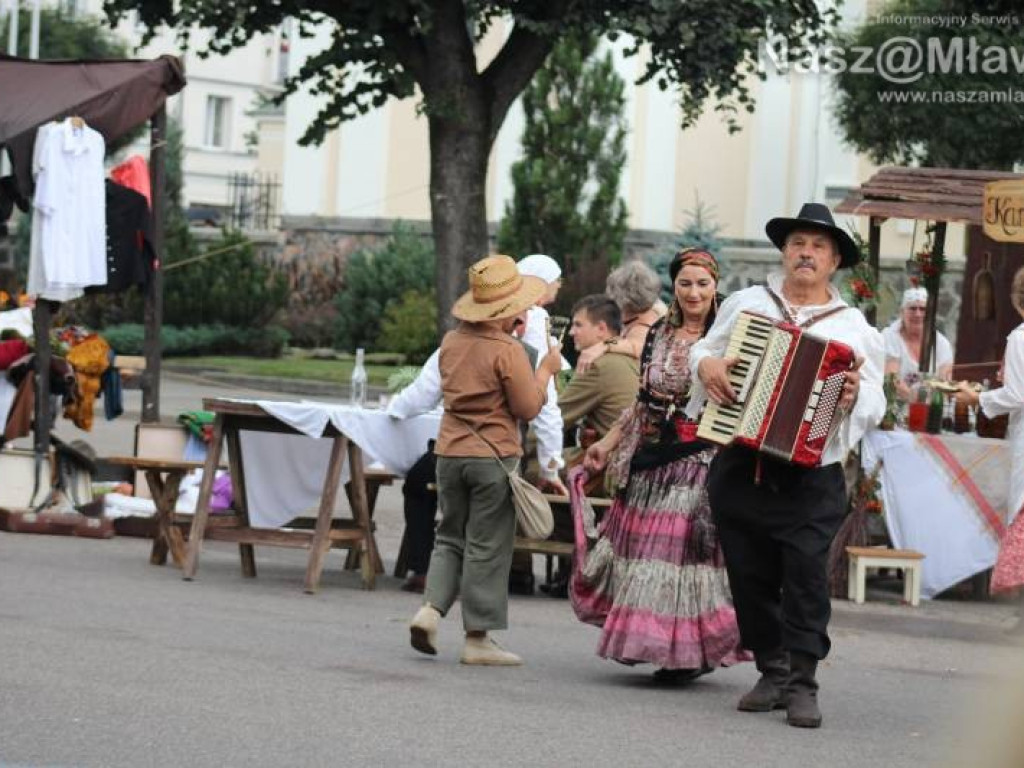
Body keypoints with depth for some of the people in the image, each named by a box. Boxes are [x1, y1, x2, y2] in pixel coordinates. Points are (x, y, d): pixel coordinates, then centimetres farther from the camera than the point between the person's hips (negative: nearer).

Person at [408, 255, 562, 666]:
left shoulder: (452, 342, 6)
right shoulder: (508, 351, -14)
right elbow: (528, 407, -12)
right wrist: (546, 369, 2)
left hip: (450, 452, 6)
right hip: (494, 456, -6)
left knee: (451, 537, 18)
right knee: (487, 547, 1)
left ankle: (430, 608, 0)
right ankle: (478, 638, 5)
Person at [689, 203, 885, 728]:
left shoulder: (853, 328, 7)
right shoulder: (746, 304, 12)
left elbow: (877, 405, 5)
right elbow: (703, 349, 19)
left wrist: (856, 396, -17)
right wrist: (706, 365, -4)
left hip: (811, 477, -3)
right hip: (740, 468, 3)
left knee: (806, 575, -10)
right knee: (750, 575, 7)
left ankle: (802, 686, -7)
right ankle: (772, 672, 19)